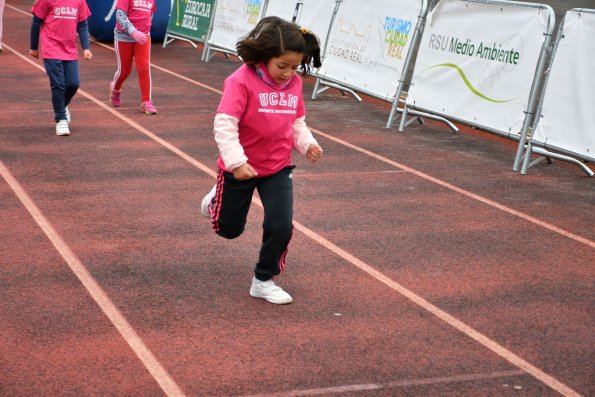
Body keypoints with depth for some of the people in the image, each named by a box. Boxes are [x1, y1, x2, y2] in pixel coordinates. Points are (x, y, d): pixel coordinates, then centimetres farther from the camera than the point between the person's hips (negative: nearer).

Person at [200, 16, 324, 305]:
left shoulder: (294, 83, -4)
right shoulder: (242, 81, -23)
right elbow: (224, 124, -28)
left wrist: (307, 143, -8)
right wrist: (236, 162, -34)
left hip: (278, 168, 4)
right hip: (241, 168, -4)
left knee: (281, 225, -9)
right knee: (229, 228, 15)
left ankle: (263, 281, 12)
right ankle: (218, 199, 50)